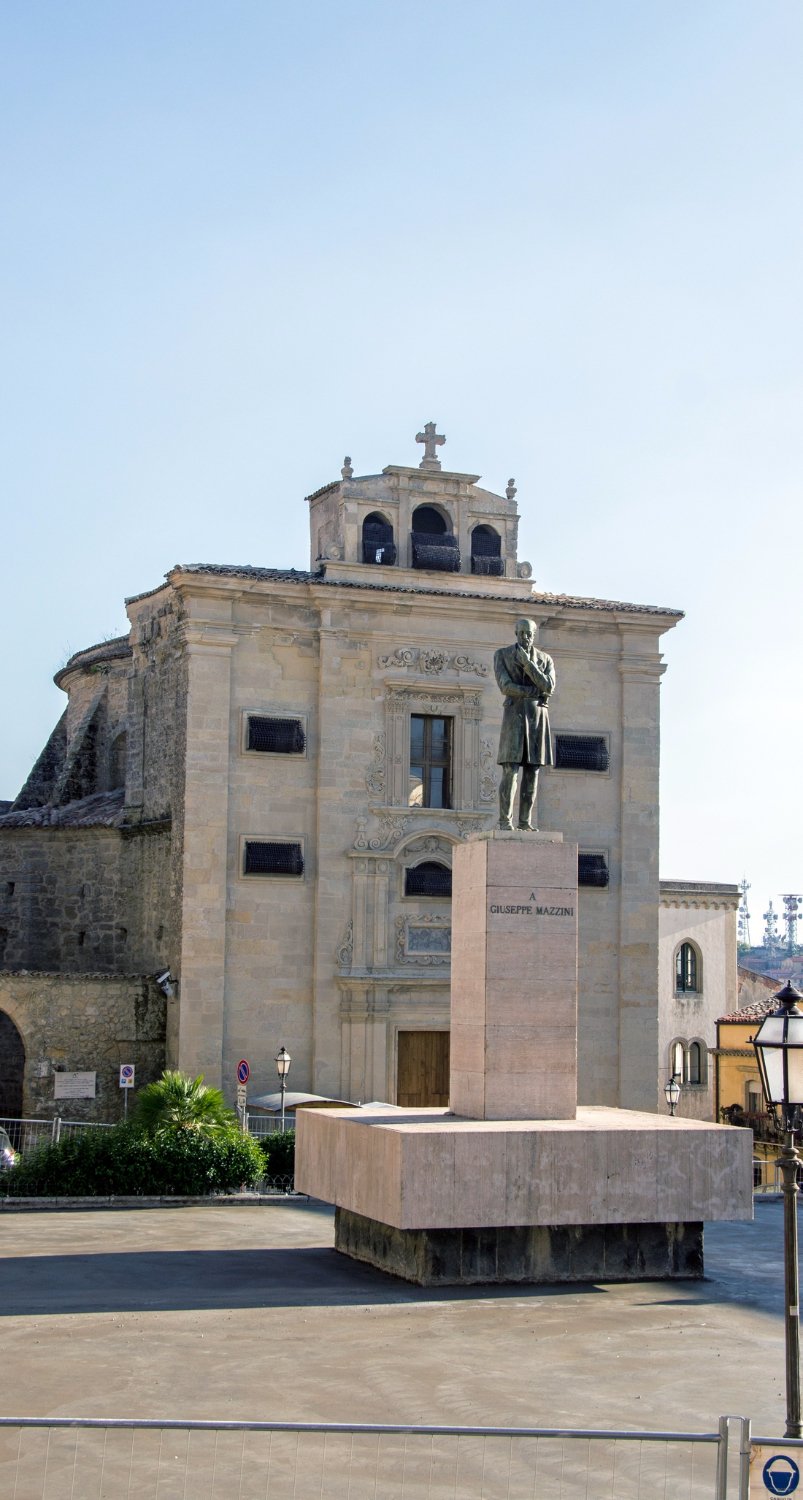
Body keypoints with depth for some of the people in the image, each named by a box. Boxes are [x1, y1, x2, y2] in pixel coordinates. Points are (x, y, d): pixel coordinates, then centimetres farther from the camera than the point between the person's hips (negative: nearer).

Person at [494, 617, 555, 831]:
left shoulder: (546, 660, 11)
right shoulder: (502, 655, 3)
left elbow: (549, 687, -7)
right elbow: (506, 687, -10)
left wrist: (527, 663, -14)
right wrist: (536, 691, -10)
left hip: (538, 717, 3)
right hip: (514, 714, -3)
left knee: (532, 772, 1)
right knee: (510, 771, -11)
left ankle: (525, 821, 3)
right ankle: (505, 821, -10)